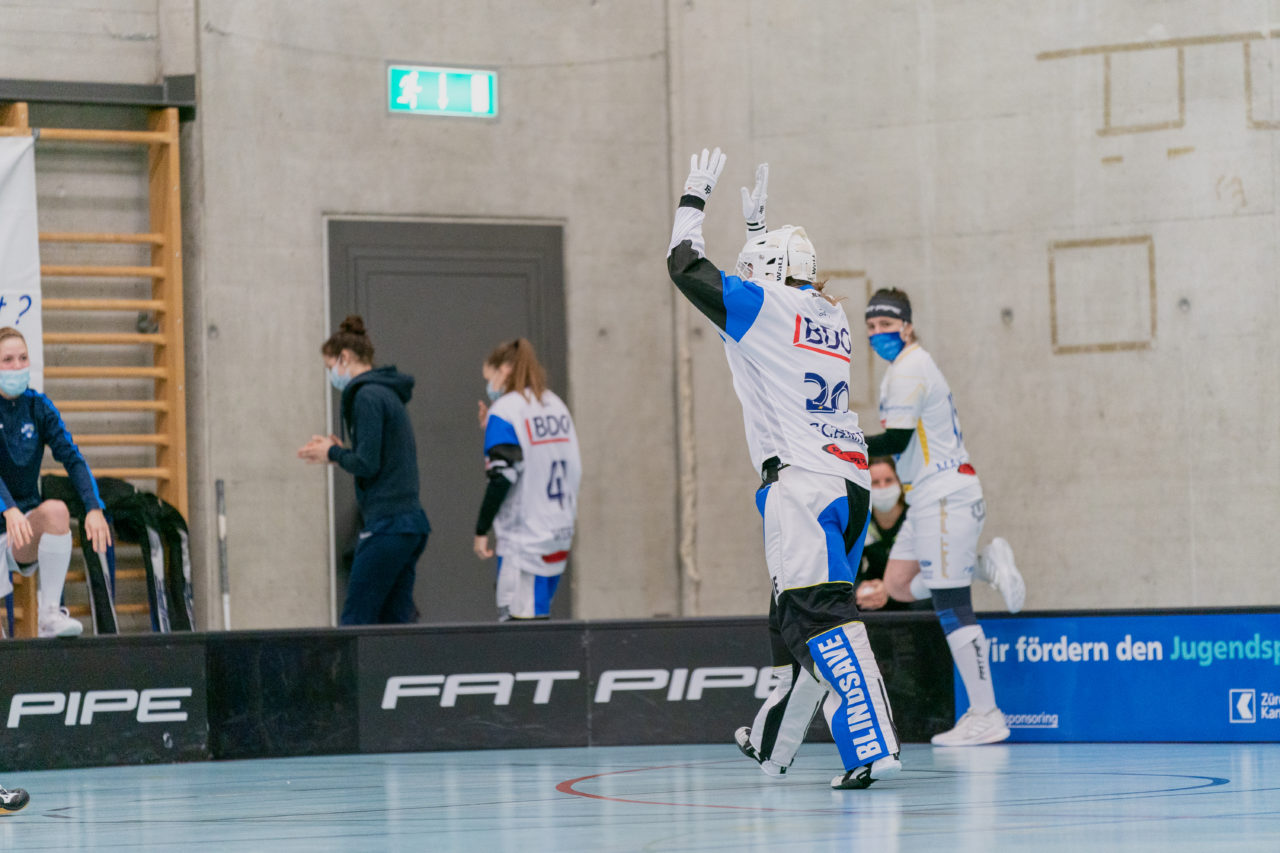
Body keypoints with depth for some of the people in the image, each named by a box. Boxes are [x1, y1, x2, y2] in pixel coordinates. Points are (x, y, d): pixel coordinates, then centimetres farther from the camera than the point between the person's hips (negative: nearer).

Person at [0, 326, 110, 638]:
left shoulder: (38, 406, 4)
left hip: (26, 542, 2)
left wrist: (94, 508, -22)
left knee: (56, 510, -32)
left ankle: (50, 614, -26)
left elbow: (72, 458, -4)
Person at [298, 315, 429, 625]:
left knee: (355, 622, -7)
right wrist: (341, 452, 16)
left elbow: (367, 465, -17)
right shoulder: (389, 394, 19)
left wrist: (333, 454, 0)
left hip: (386, 526, -9)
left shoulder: (366, 396, -11)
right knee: (394, 622, 8)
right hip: (411, 523, 9)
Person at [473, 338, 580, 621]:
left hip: (523, 540, -8)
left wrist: (482, 531, -9)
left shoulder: (504, 411, -10)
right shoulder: (557, 406, 13)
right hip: (559, 532, 8)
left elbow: (502, 477, -17)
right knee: (539, 615, 10)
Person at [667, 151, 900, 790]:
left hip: (802, 483, -8)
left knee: (822, 618, -16)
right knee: (794, 617, 19)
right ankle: (772, 743, 33)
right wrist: (758, 220, 43)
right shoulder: (829, 316, 19)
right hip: (851, 482, 8)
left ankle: (871, 748, -27)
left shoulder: (761, 306, -2)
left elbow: (686, 265, 6)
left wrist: (694, 199, 20)